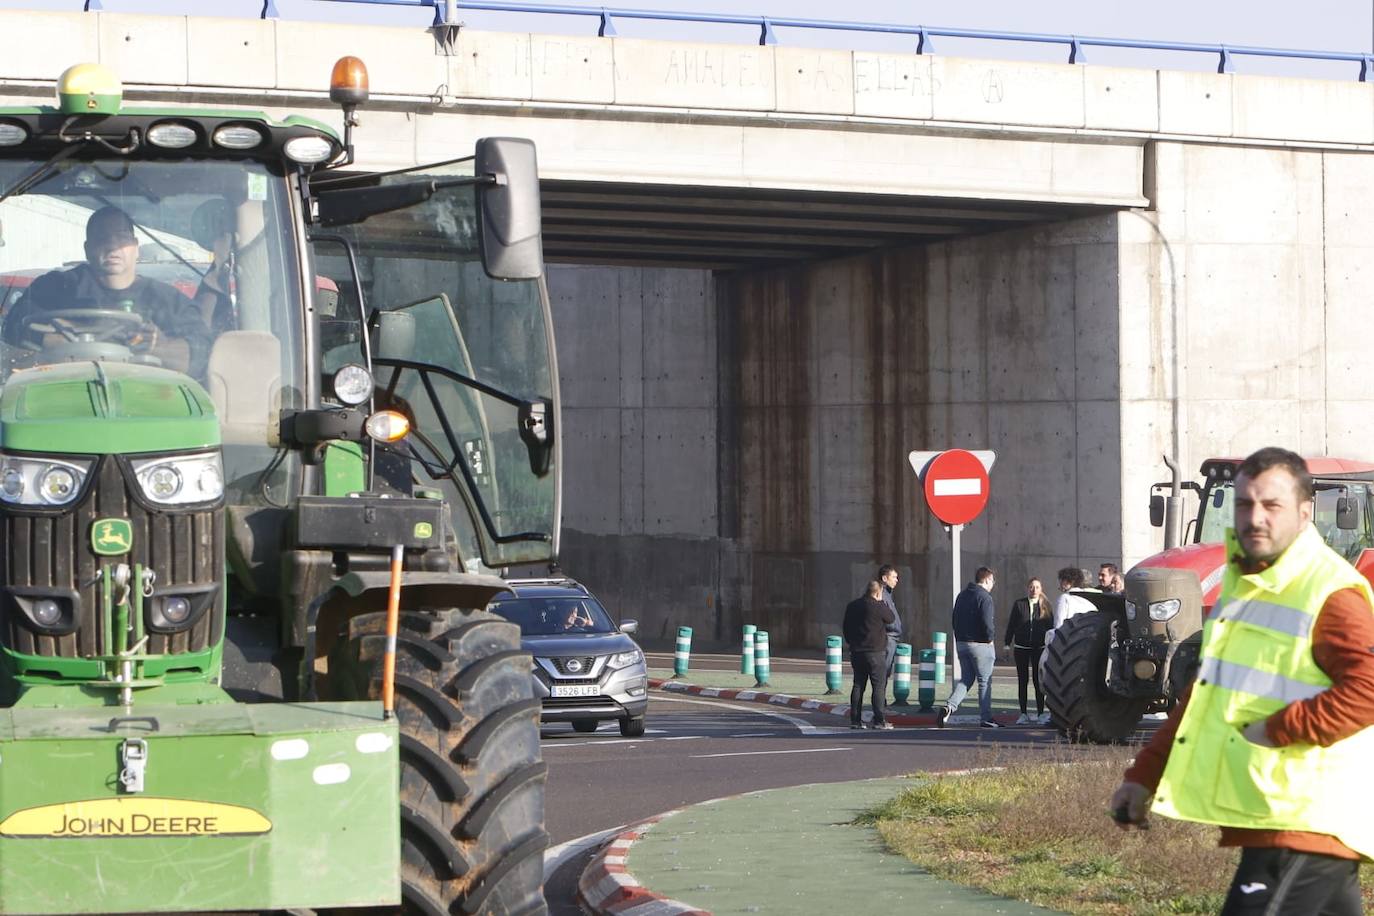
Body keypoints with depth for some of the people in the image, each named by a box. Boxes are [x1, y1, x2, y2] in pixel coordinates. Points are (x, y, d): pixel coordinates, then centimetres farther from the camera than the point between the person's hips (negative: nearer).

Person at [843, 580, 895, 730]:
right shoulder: (878, 606, -13)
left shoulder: (852, 606, 9)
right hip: (874, 652, -6)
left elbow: (846, 627, 16)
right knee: (879, 685, -2)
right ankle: (879, 720, -7)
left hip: (856, 652, 6)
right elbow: (891, 618, 3)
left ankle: (855, 719, 9)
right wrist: (883, 603, 15)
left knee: (858, 685, 11)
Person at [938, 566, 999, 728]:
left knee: (966, 679, 13)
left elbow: (954, 619, 14)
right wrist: (990, 637, -5)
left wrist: (959, 637, 15)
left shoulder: (962, 596, 12)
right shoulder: (984, 597, -14)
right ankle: (986, 718, 7)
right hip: (980, 644, -7)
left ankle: (949, 706, -8)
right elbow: (986, 623, -21)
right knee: (985, 681, 3)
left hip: (961, 643, 7)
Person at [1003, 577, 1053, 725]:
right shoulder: (1019, 604, 2)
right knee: (1022, 681, 4)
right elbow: (1011, 624, 5)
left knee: (1038, 680, -1)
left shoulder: (1045, 605, 3)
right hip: (1021, 647, 1)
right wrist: (1007, 643, 2)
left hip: (1040, 648, -1)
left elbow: (1051, 626, 5)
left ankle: (1040, 713, 4)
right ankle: (1024, 714, 10)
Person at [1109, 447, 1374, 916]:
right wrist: (1143, 775, 19)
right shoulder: (1242, 583, 18)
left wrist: (1279, 729, -23)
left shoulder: (1332, 592, -13)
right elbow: (1202, 694, 24)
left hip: (1303, 822, -10)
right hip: (1262, 817, 10)